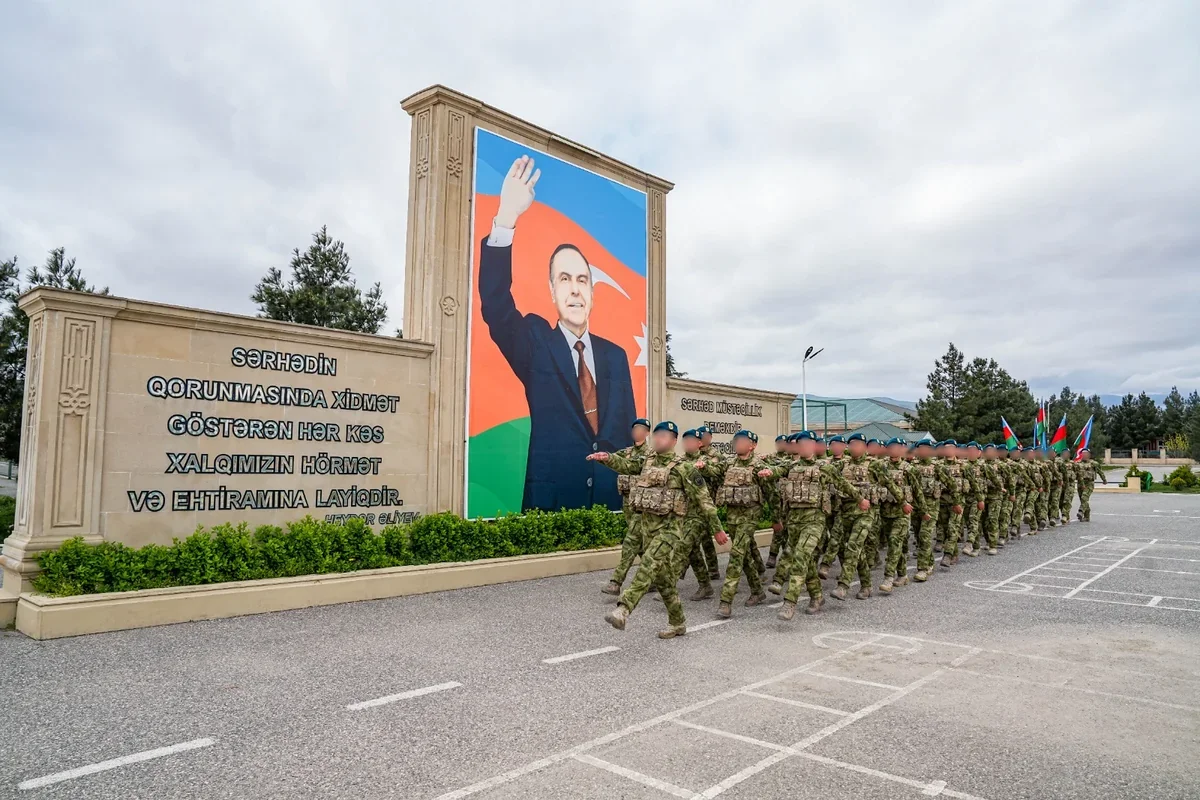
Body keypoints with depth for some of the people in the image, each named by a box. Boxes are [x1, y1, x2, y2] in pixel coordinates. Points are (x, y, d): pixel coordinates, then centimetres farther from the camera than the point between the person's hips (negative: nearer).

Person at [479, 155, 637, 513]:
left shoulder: (615, 356, 10)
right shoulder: (536, 342, 1)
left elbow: (629, 430, 12)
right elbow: (495, 303, -17)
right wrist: (505, 220, -29)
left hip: (610, 501, 3)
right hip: (552, 503, -3)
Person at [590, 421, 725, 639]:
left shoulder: (683, 468, -8)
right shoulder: (646, 462, 11)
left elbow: (703, 498, -6)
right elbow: (625, 464, -4)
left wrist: (717, 527, -4)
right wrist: (606, 458, -25)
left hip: (669, 526, -7)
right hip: (650, 525, 7)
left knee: (648, 567, -22)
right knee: (663, 575, 12)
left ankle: (622, 611, -32)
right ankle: (678, 623, 24)